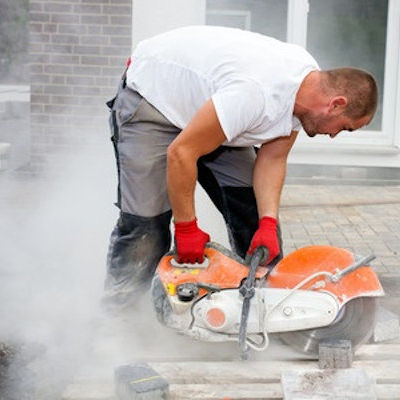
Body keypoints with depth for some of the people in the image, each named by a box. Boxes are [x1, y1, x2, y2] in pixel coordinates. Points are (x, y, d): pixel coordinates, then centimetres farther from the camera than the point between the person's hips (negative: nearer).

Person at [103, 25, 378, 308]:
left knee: (253, 207, 0)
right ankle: (117, 306, 4)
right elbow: (180, 153, -34)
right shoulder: (258, 93, -38)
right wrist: (187, 229, -24)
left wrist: (268, 225, -16)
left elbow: (272, 159, -5)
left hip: (202, 102, 8)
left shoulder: (310, 81, -11)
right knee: (146, 222, -13)